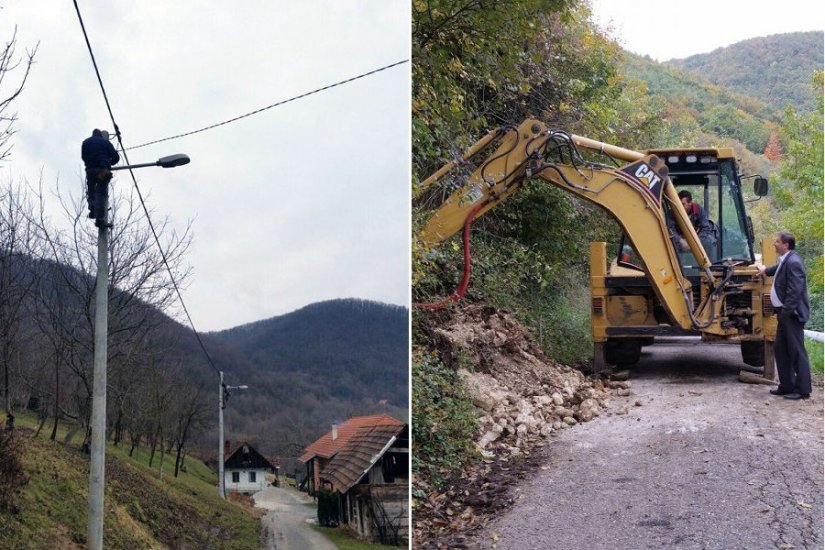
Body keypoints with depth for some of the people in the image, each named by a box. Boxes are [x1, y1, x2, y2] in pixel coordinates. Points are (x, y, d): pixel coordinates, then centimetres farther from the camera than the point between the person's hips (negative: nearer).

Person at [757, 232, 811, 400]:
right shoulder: (785, 260, 11)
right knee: (780, 349, 14)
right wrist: (765, 270, 55)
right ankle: (787, 385, 22)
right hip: (785, 313, 10)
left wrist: (786, 311, -24)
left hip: (792, 314, -10)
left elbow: (795, 290, -25)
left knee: (796, 351, -4)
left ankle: (803, 390, 1)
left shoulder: (793, 262, -19)